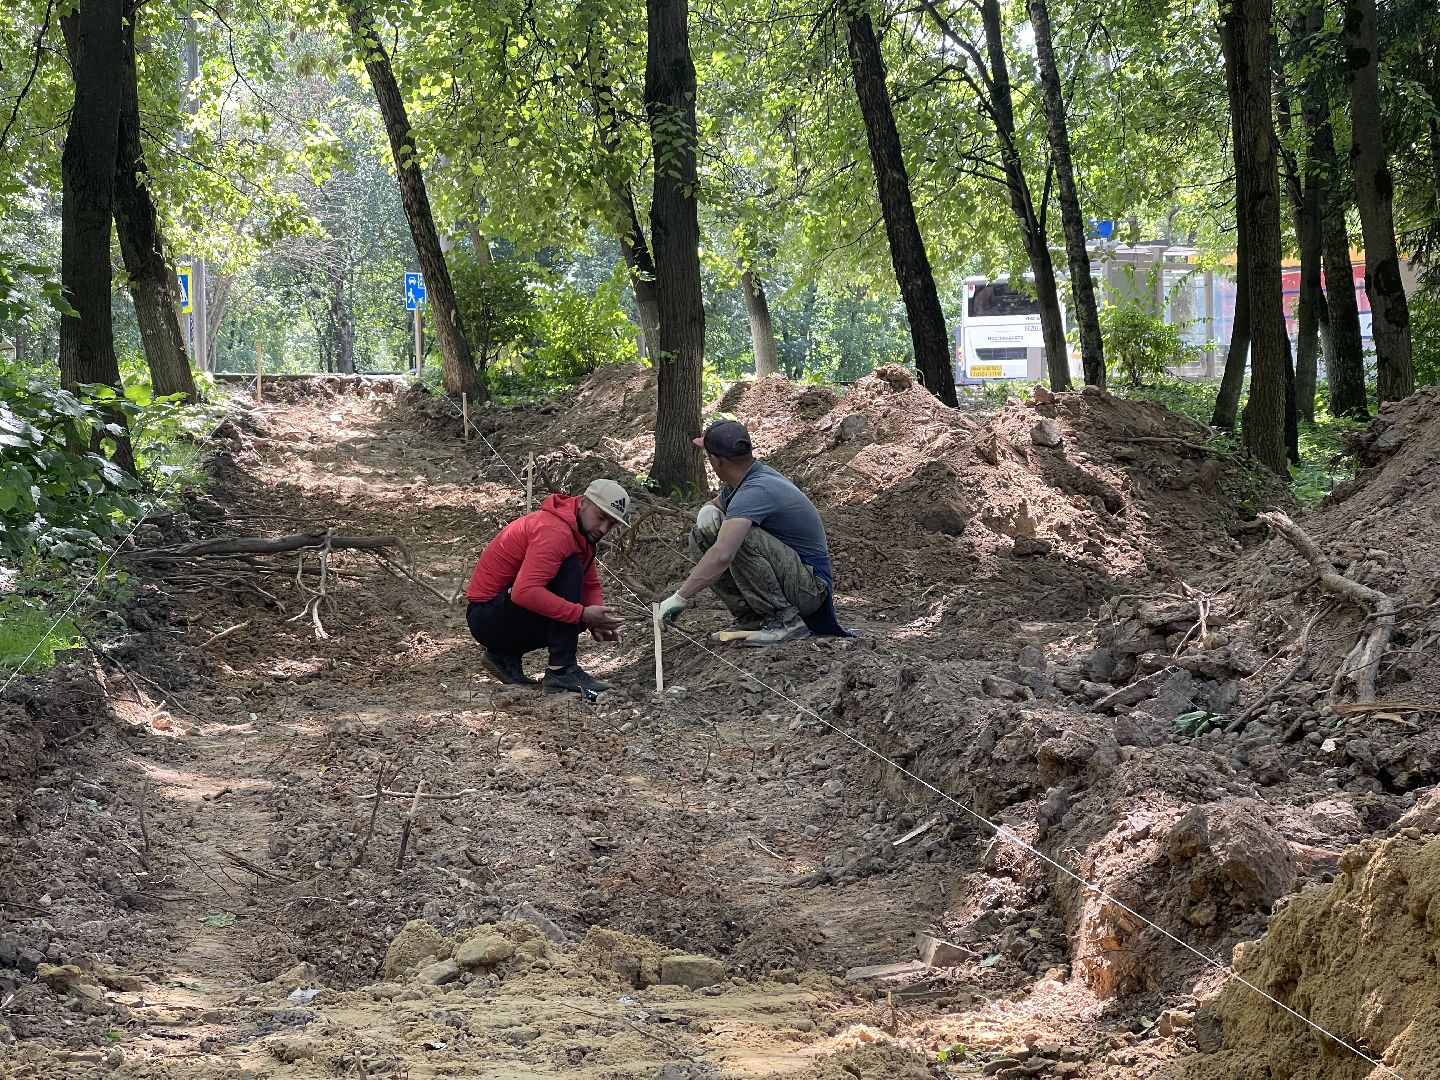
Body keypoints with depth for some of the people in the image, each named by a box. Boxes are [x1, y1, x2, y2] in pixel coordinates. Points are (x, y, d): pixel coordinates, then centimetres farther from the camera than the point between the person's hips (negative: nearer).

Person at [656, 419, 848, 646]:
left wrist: (680, 598, -36)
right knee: (702, 536, 1)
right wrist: (707, 510, 0)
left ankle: (786, 620, -19)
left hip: (810, 586, -9)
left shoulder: (756, 491, -26)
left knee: (739, 538, -32)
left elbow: (722, 556, -38)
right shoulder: (741, 481, 5)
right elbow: (716, 504, 26)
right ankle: (750, 618, 3)